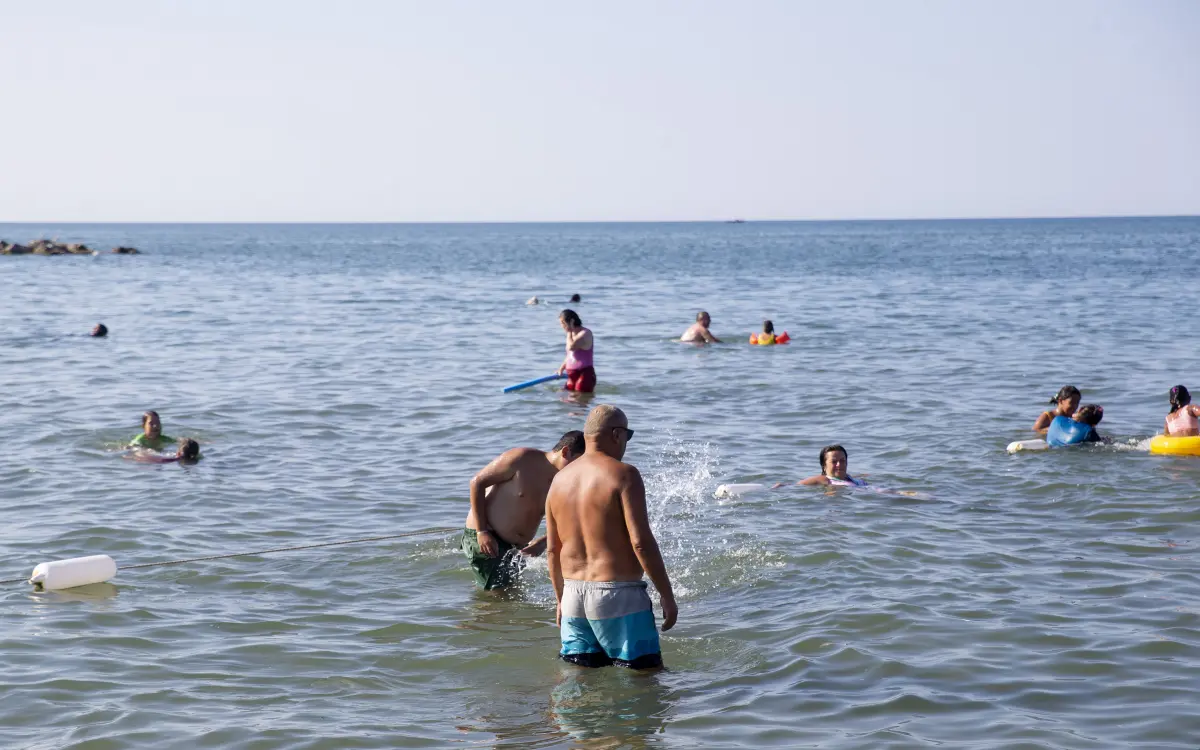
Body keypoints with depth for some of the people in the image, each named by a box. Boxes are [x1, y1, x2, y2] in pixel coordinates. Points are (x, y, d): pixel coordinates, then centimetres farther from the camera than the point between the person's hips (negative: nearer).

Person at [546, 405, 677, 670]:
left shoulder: (560, 480, 10)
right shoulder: (623, 475, -10)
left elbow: (552, 551, 14)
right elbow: (641, 542, -16)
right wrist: (667, 595, -10)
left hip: (573, 597, 7)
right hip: (618, 597, -7)